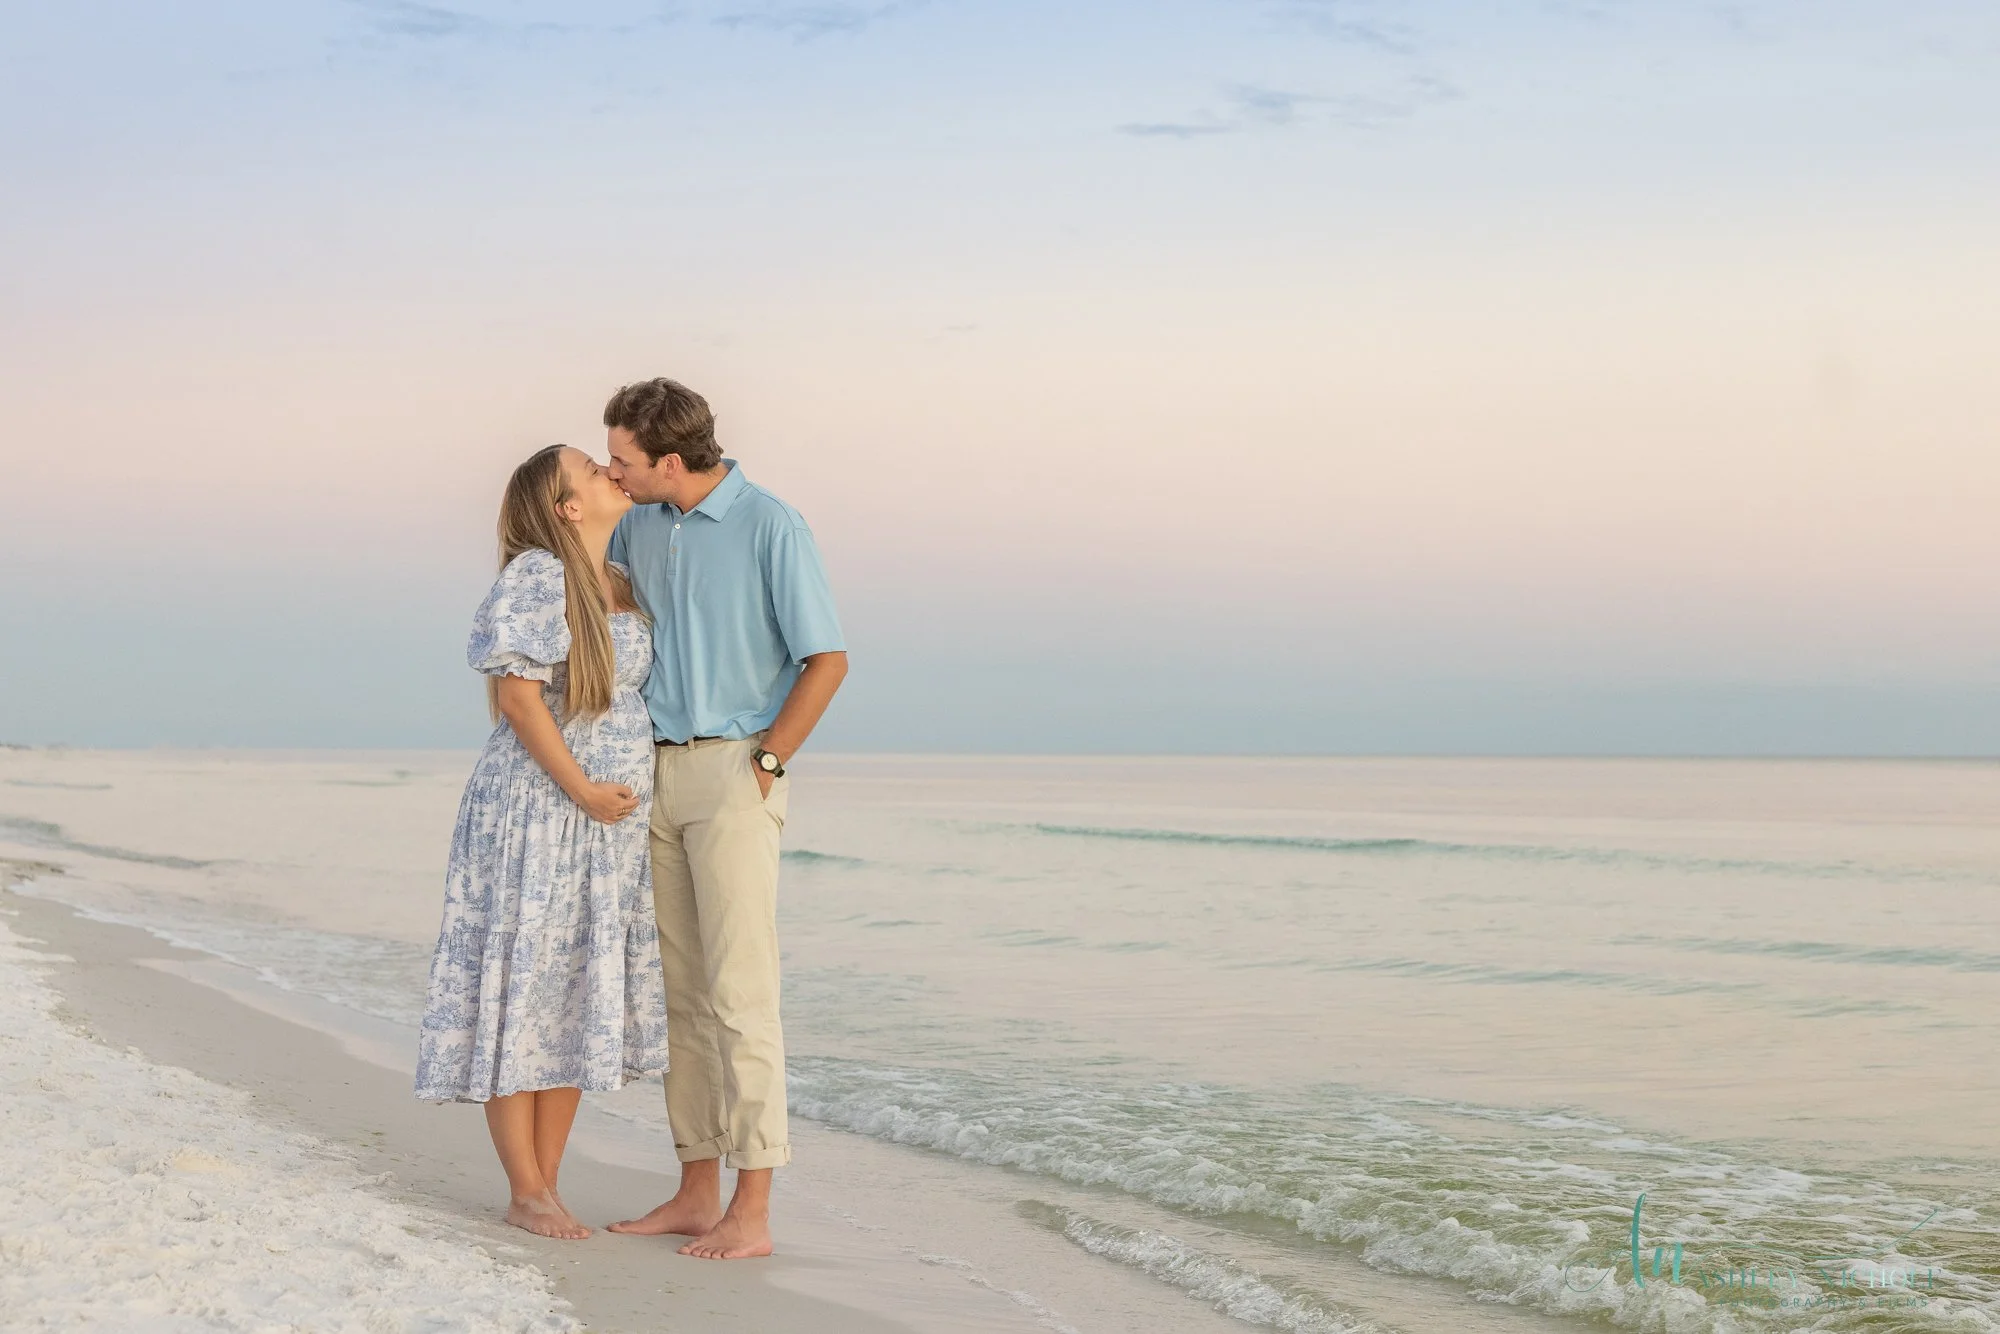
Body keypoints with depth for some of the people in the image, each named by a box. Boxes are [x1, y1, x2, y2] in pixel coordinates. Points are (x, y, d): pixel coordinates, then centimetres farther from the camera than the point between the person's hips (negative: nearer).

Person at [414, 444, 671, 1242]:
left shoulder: (621, 588, 12)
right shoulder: (537, 574, -12)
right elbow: (517, 694, -17)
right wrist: (581, 789, -18)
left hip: (607, 825, 8)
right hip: (536, 813, -8)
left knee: (578, 1003, 9)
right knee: (523, 995, -1)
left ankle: (546, 1184, 16)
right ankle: (525, 1193, 5)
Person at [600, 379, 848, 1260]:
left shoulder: (771, 526, -12)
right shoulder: (639, 527, 9)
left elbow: (828, 660, -12)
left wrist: (762, 767, -14)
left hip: (736, 774, -7)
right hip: (658, 774, 7)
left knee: (739, 994, -10)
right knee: (682, 991, 8)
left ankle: (752, 1214, -6)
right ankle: (697, 1195, 15)